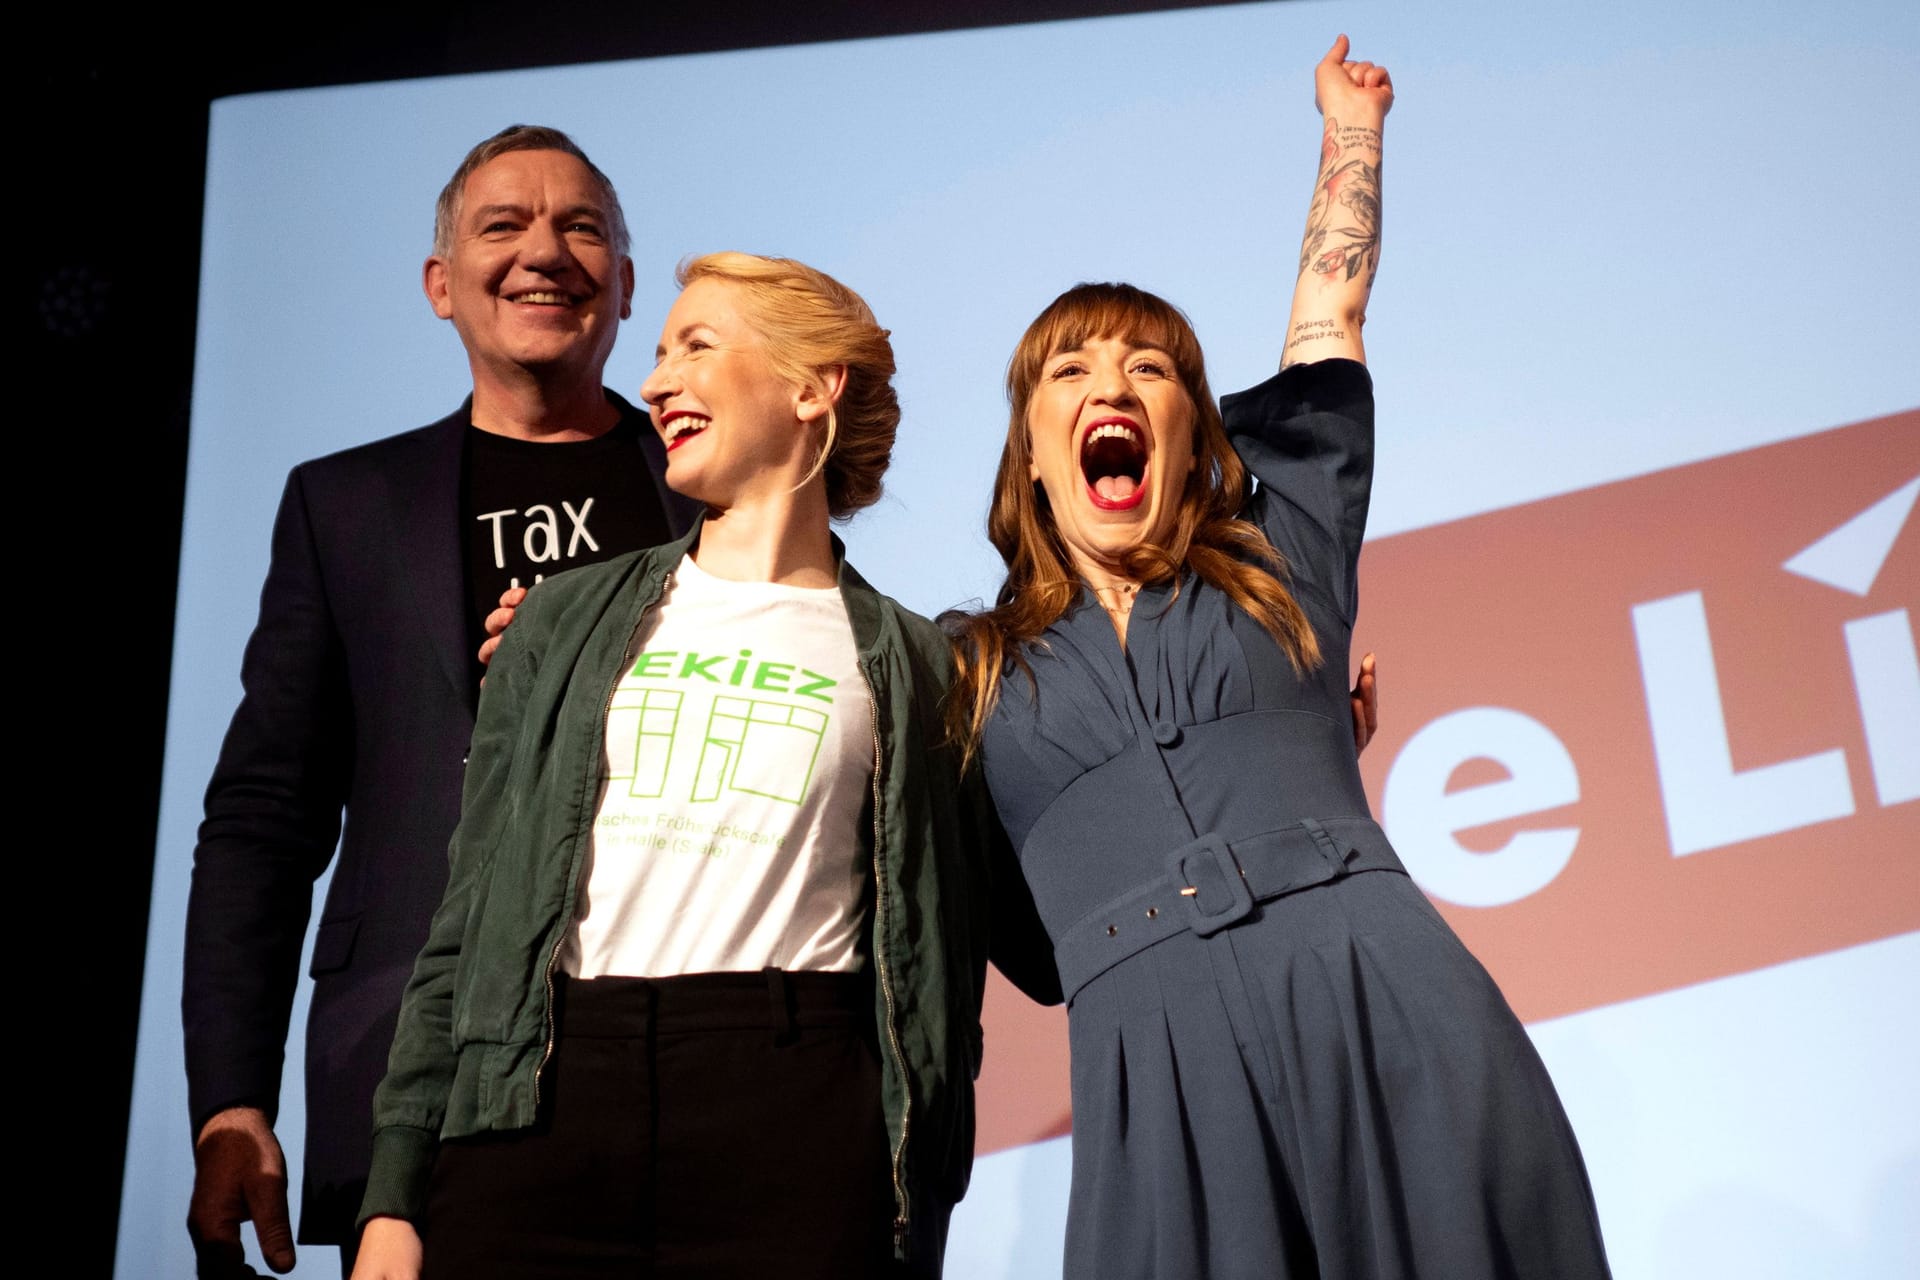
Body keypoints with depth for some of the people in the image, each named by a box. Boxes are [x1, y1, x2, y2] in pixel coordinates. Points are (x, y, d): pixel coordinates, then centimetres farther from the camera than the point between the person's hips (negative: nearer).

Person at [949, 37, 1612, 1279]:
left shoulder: (1274, 566, 17)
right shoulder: (973, 672, 17)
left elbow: (1328, 321, 26)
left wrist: (1351, 128, 38)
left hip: (1392, 1003, 1)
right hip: (1165, 1068, 0)